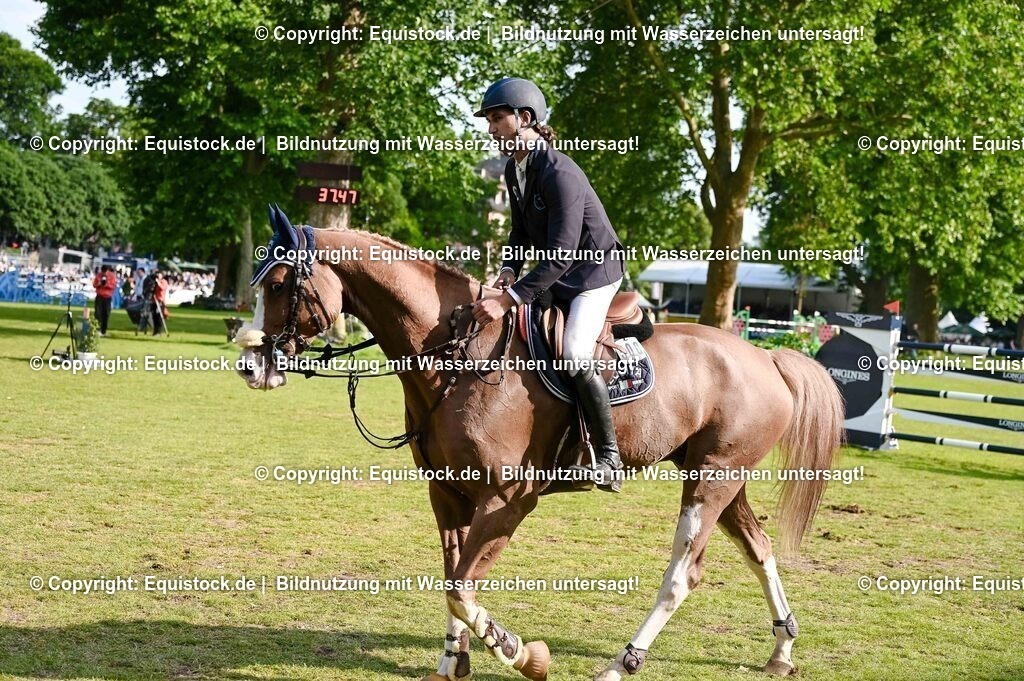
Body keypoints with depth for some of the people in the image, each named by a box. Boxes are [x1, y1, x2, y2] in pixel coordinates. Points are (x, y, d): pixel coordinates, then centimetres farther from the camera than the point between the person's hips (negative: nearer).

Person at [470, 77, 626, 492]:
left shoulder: (559, 173, -28)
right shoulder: (514, 169, 1)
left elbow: (561, 254, -32)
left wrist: (509, 299, -37)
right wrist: (510, 269, -6)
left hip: (593, 270, -10)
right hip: (555, 273, 10)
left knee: (574, 354, -26)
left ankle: (609, 460, -18)